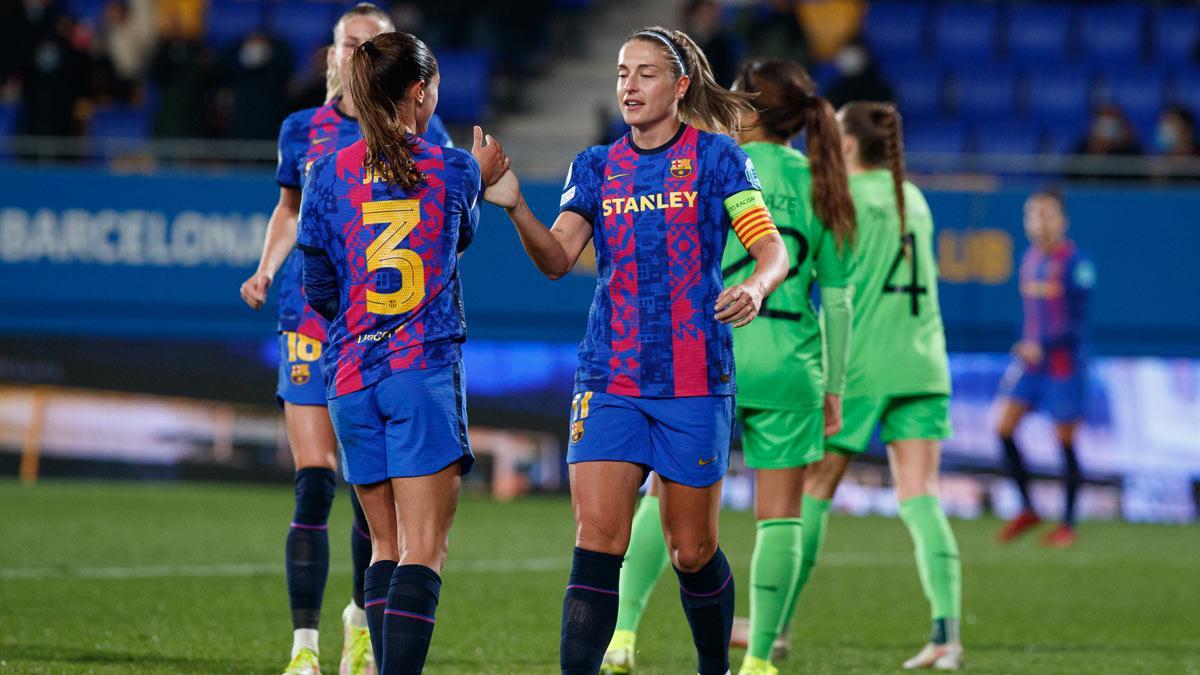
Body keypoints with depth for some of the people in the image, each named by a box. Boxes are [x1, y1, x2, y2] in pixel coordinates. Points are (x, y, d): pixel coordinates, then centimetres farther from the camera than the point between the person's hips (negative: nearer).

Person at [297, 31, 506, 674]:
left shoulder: (328, 175, 2)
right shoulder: (453, 169, -1)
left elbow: (318, 292, 7)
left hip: (351, 375, 3)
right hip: (426, 375, -3)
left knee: (385, 546, 14)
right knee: (422, 551, -7)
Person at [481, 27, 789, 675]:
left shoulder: (715, 156, 2)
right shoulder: (596, 166, 10)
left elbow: (773, 248, -4)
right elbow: (558, 258, -2)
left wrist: (755, 288, -27)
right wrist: (514, 206, -21)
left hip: (695, 383, -2)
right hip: (608, 379, 2)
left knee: (692, 552, 6)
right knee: (596, 540, -11)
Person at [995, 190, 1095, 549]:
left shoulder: (1076, 263, -12)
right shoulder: (1030, 259, 9)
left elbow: (1077, 320, -17)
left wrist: (1042, 347, -25)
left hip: (1064, 361, -6)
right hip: (1029, 357, 6)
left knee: (1065, 442, 1)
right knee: (1004, 429, -4)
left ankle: (1068, 526, 13)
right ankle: (1027, 509, 11)